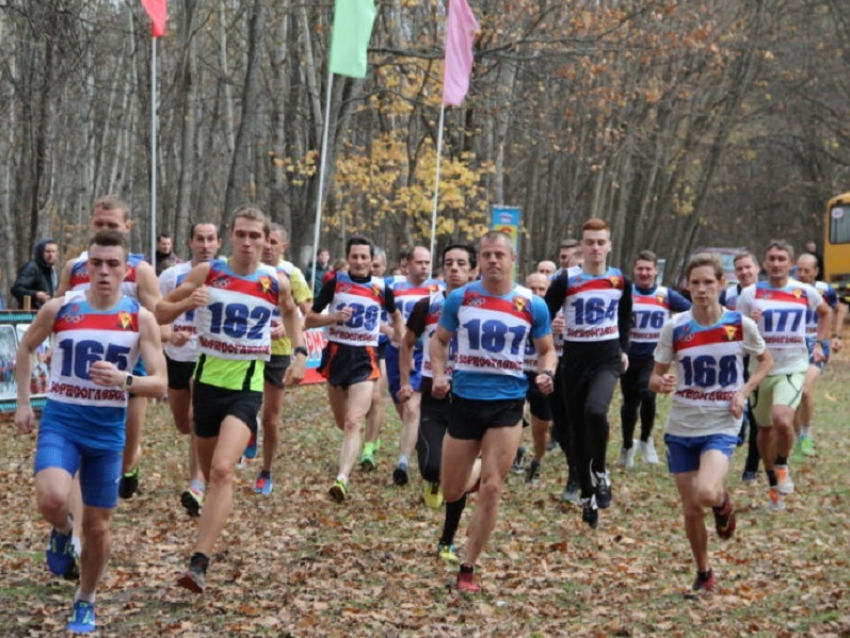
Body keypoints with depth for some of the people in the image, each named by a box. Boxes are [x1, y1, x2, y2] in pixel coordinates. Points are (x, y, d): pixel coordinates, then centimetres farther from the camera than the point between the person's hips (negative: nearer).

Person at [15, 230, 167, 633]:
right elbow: (26, 347, 14)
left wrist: (124, 380, -28)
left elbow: (160, 384, -8)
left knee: (98, 526, 8)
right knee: (52, 500, -28)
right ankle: (61, 531, 10)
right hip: (59, 422, -1)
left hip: (107, 430, 1)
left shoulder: (140, 318, -6)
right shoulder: (59, 308, -5)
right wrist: (23, 402, 8)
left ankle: (85, 602, 33)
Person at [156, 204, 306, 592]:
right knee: (209, 472, 14)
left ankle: (199, 564, -23)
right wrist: (186, 303, -19)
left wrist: (300, 353, 9)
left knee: (222, 470, -21)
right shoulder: (207, 273, -3)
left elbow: (291, 314, 22)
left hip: (247, 387, -2)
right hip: (208, 382, 2)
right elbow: (160, 314, 1)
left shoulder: (276, 282, -1)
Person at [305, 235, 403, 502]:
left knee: (353, 423, -17)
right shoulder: (335, 283, 0)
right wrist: (335, 317, -15)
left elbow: (395, 314, 24)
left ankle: (342, 480, -27)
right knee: (342, 422, 15)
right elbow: (309, 320, 1)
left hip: (365, 359, -2)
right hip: (337, 354, 2)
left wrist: (399, 335, 12)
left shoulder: (381, 288, 2)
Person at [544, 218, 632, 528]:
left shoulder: (620, 281, 3)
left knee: (595, 411, -29)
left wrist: (624, 350, 16)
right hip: (574, 360, 0)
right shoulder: (566, 281, -6)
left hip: (607, 358, 0)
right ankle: (588, 498, 21)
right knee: (577, 432, 6)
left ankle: (600, 473, -7)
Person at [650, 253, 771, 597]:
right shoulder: (674, 327, -5)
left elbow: (765, 361, 10)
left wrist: (743, 392, -6)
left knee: (706, 493, -26)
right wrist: (661, 383, -23)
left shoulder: (741, 324, -7)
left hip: (721, 426, -2)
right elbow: (655, 377, 2)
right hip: (682, 427, 2)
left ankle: (723, 501, 12)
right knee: (691, 509, 6)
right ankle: (704, 574, 30)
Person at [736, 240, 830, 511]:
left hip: (793, 368, -1)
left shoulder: (805, 292, 1)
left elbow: (825, 312, 22)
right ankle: (774, 485, 33)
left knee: (782, 419, -26)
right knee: (765, 428, 13)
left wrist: (819, 343, 12)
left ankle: (782, 466, 3)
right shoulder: (750, 294, -2)